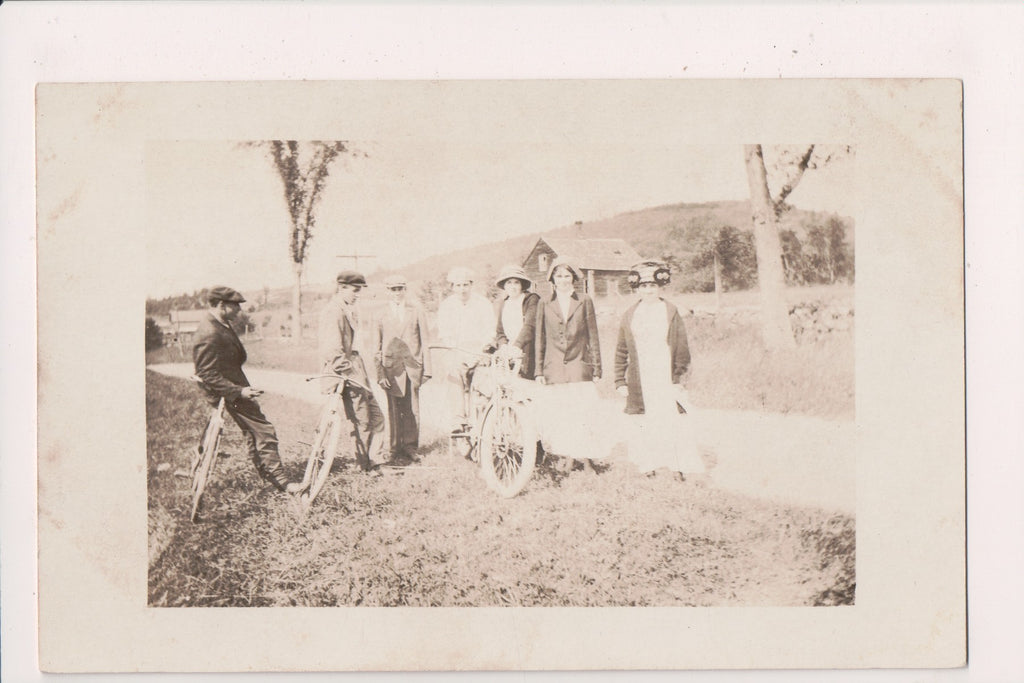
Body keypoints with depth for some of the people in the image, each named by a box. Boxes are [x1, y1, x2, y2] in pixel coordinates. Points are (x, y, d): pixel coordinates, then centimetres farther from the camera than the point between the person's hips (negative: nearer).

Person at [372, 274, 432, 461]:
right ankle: (395, 449, 8)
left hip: (413, 366, 1)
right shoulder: (381, 315, 8)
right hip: (392, 368, -1)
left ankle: (410, 447, 10)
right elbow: (376, 349, 8)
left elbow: (424, 341, 11)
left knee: (412, 409, 0)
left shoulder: (415, 311, 11)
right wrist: (380, 374, -2)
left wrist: (426, 369, 5)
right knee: (394, 409, -2)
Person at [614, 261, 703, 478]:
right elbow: (621, 352, 12)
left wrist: (679, 378, -5)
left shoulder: (671, 312, 3)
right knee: (645, 427, 2)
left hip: (666, 381, -2)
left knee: (673, 425, -6)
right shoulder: (630, 315, 9)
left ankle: (679, 469, 0)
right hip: (640, 384, 2)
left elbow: (682, 349, 2)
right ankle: (648, 468, 10)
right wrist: (620, 382, 8)